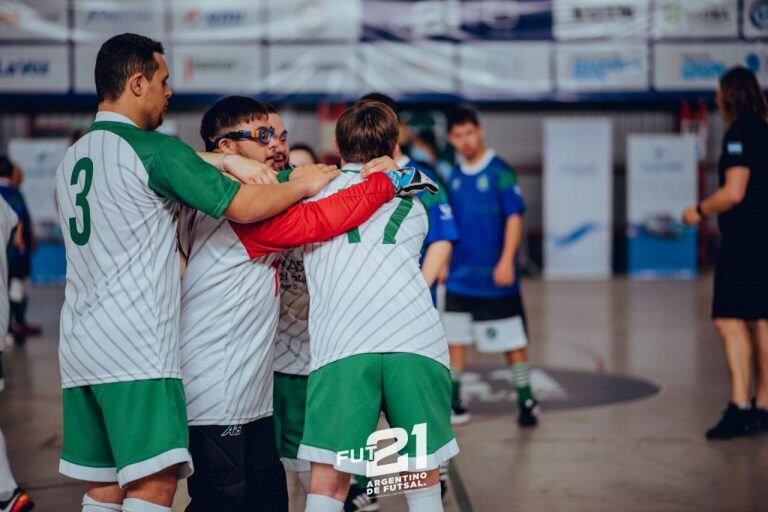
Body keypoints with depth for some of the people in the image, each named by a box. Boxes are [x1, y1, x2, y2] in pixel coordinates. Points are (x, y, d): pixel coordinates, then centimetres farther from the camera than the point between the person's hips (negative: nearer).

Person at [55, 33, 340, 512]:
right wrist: (305, 183, 7)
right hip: (135, 349, -9)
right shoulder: (155, 149, -9)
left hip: (79, 346, 9)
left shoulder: (72, 158, 17)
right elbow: (245, 206, -11)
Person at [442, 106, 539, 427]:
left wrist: (507, 261, -20)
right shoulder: (454, 176, 9)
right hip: (459, 277, 6)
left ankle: (526, 402, 14)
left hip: (494, 278, -6)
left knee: (512, 341, 3)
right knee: (455, 340, 7)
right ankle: (454, 404, 15)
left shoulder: (499, 172, -9)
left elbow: (515, 217, -13)